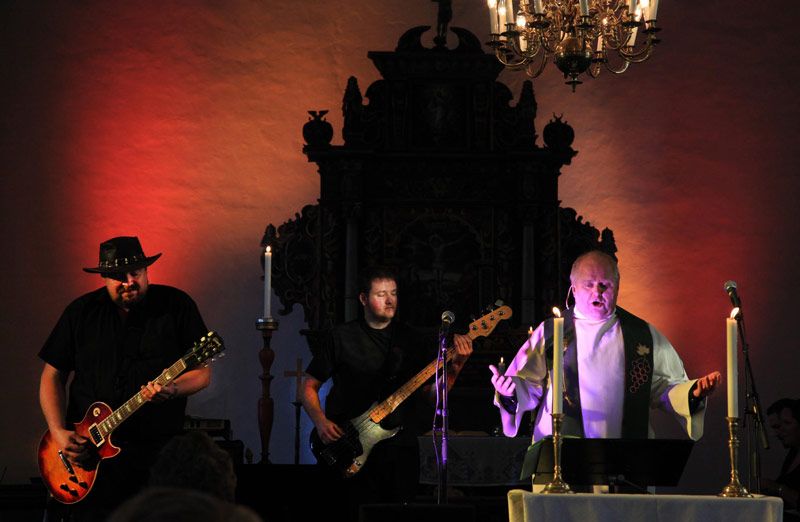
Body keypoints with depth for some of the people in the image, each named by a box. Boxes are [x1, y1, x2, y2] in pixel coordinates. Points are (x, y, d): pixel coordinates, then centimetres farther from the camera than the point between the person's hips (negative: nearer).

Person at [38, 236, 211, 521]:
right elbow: (53, 376, 8)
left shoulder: (177, 305, 1)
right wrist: (59, 432, -6)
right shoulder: (81, 312, 6)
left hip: (158, 448, -1)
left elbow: (203, 372, 1)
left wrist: (172, 389, -20)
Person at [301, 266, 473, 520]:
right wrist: (321, 422, -7)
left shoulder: (411, 339, 11)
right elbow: (309, 385, 9)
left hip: (401, 445, 3)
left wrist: (455, 366, -10)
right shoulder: (342, 337, 4)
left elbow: (430, 393, 7)